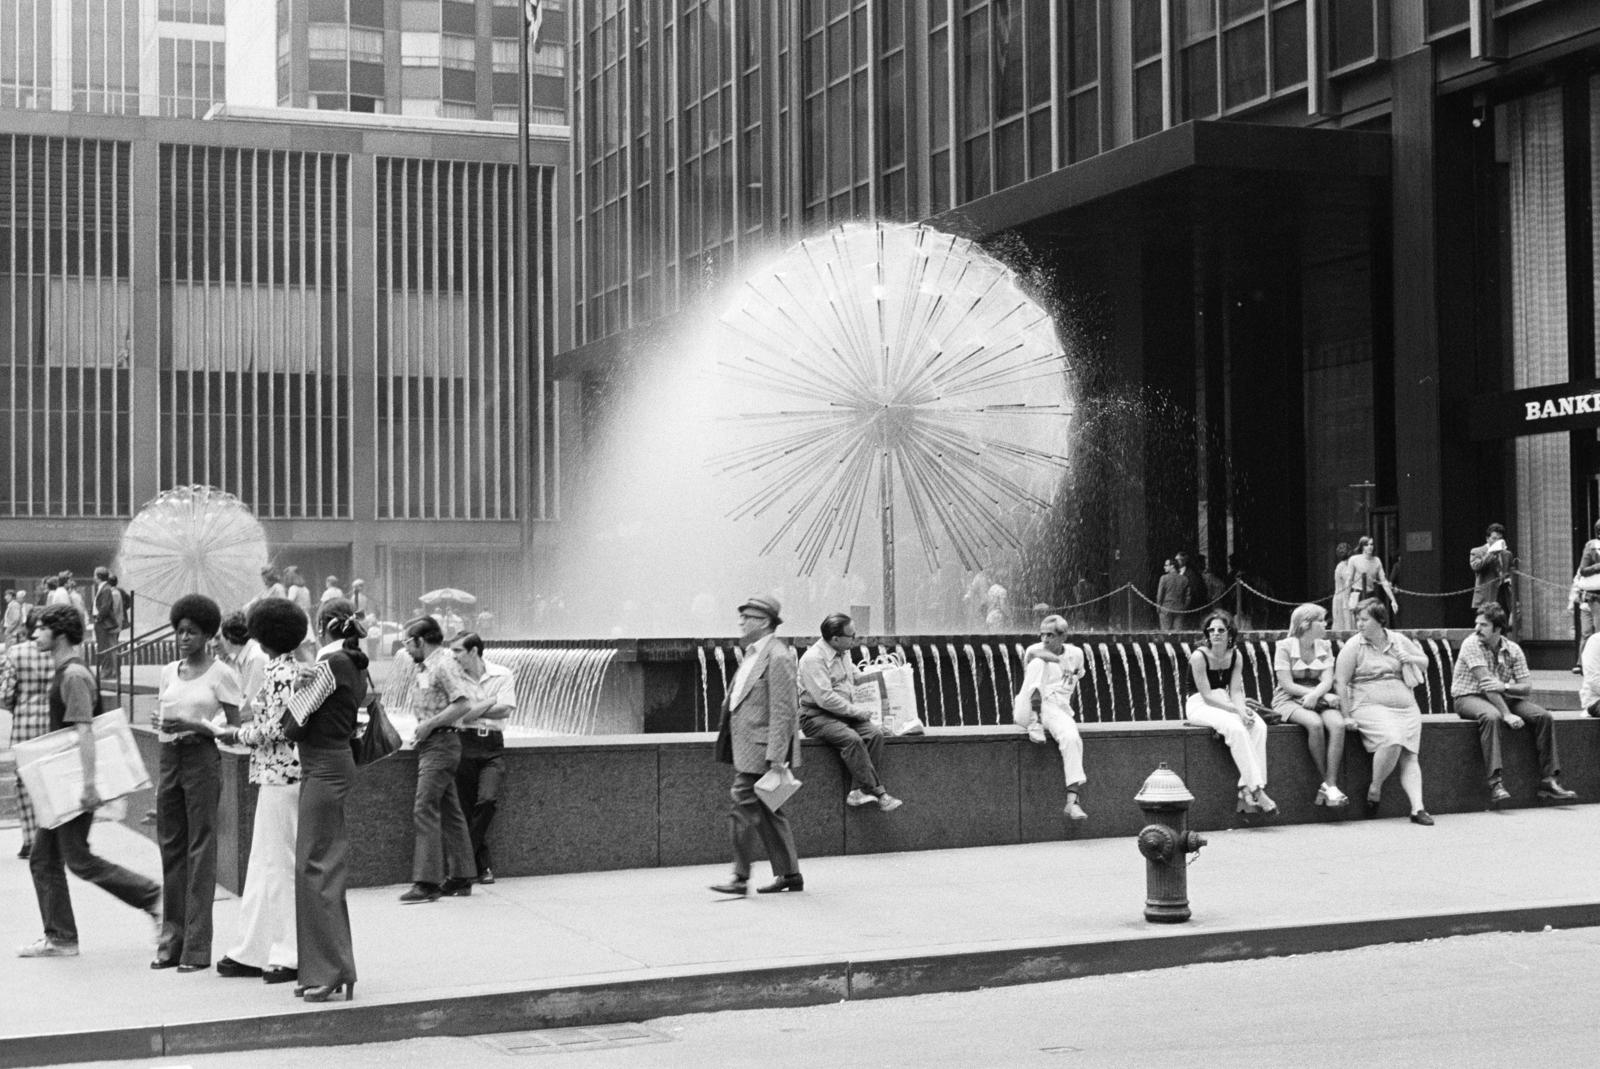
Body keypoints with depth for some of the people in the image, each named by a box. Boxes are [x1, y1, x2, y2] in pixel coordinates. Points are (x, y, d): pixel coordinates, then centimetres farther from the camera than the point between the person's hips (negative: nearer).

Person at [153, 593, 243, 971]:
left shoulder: (221, 674, -4)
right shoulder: (169, 672, 12)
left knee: (200, 849, -5)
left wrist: (193, 725, -18)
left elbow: (236, 729, -6)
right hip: (170, 758, 6)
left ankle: (197, 948, -2)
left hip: (203, 758, -6)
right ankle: (172, 940, 15)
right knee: (170, 847, 7)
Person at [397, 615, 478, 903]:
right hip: (432, 743, 10)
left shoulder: (444, 664, -13)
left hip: (441, 742, -10)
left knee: (425, 810, -13)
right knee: (449, 811, 12)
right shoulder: (426, 667, 16)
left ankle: (427, 882, -15)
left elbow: (463, 705, -21)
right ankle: (461, 877, 17)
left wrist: (429, 724, -19)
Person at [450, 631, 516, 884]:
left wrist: (473, 711, -5)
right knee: (466, 807, -2)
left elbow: (505, 710, -7)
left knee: (487, 799, -18)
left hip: (492, 746, 0)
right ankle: (483, 865, 9)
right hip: (465, 744, 0)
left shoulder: (502, 675, 5)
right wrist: (491, 701, -5)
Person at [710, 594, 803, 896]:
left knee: (743, 805, -9)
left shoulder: (777, 657, -15)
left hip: (760, 748, -10)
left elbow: (782, 710, -19)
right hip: (746, 746, 10)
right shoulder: (753, 653, 15)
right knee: (767, 812, 12)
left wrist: (776, 757, -22)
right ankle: (789, 874, 18)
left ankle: (740, 879, -5)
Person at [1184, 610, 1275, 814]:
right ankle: (1255, 789, -32)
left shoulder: (1235, 656, 3)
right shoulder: (1199, 656, -15)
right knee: (1236, 728, -33)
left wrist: (1242, 710, -21)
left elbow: (1236, 691, 1)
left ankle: (1247, 791, -26)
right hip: (1199, 705, -6)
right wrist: (1236, 710, -24)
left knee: (1258, 726, -22)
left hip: (1223, 704, 6)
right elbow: (1206, 694, -17)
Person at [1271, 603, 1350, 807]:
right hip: (1289, 700, -4)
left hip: (1318, 698, 4)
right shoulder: (1284, 647, -5)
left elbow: (1327, 681, -1)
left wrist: (1315, 694, -25)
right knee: (1315, 723, -35)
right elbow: (1287, 685, -12)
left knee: (1338, 724, -28)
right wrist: (1325, 696, -16)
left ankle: (1330, 786, -32)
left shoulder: (1325, 647, 10)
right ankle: (1326, 783, -23)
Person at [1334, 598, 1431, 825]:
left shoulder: (1398, 640, 13)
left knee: (1409, 756, -10)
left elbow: (1425, 664, 25)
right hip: (1370, 706, -4)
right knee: (1392, 741, -30)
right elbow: (1340, 682, -4)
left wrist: (1411, 659, 2)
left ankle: (1417, 808, -14)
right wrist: (1348, 716, -10)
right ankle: (1375, 789, -9)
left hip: (1406, 707, 4)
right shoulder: (1354, 646, 1)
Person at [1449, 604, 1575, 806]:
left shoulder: (1513, 650, 1)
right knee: (1491, 716, -39)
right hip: (1469, 697, -6)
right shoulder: (1472, 644, -15)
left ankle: (1549, 781, -12)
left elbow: (1527, 687, -5)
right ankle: (1496, 784, -45)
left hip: (1502, 697, 6)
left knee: (1544, 717, -14)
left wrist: (1505, 686, -27)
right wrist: (1506, 714, -29)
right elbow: (1485, 683, -22)